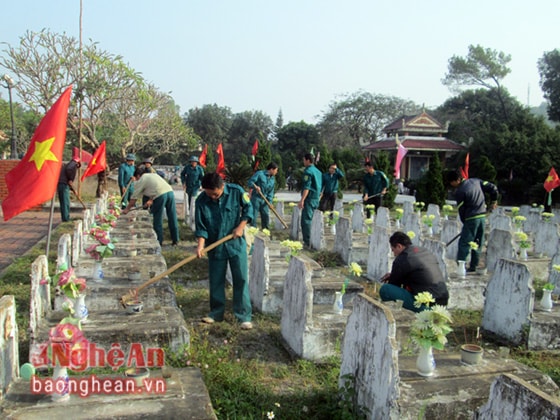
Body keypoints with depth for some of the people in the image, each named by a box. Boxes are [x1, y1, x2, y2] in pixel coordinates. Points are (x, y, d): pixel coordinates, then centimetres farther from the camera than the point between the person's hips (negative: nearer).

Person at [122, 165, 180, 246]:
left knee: (157, 219, 8)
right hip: (170, 191, 6)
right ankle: (175, 240, 17)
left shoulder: (141, 180, 13)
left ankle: (159, 241, 15)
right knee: (172, 218, 11)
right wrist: (151, 200, 40)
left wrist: (127, 208, 27)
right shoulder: (153, 175, 31)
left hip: (160, 195, -6)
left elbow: (134, 197, 17)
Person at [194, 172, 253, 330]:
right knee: (216, 281, 11)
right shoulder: (201, 201, -11)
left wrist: (241, 227, -9)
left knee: (241, 279, 0)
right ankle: (216, 314, 26)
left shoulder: (236, 191, -14)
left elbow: (248, 208, 1)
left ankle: (244, 316, 8)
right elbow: (201, 226, -8)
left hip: (236, 243, -1)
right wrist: (201, 245, -21)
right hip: (215, 246, 2)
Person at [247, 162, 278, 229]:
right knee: (254, 216, -4)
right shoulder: (259, 174, -9)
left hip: (264, 200, 6)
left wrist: (270, 202, -3)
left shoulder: (272, 179, 10)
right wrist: (255, 186, -34)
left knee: (266, 216, 8)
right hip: (256, 198, -6)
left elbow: (271, 192, 9)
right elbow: (250, 182, -15)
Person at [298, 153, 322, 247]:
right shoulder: (318, 171, 15)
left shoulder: (308, 171, -11)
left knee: (306, 220, -7)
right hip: (316, 199, 9)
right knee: (312, 219, 16)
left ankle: (307, 241, -9)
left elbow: (307, 187, -19)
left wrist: (302, 200, -21)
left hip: (309, 198, -9)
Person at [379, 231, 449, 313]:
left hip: (424, 306, -9)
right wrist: (393, 274, 27)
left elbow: (394, 284, 4)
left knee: (385, 289, -13)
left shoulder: (402, 260, -10)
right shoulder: (426, 251, 15)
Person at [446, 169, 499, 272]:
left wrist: (465, 222, 5)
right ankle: (473, 266, 18)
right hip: (482, 216, 7)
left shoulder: (459, 191, -11)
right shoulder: (476, 181, 8)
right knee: (478, 243, 13)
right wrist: (493, 201, 20)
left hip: (471, 218, -7)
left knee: (464, 243, -4)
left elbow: (461, 210, -7)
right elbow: (493, 188, 10)